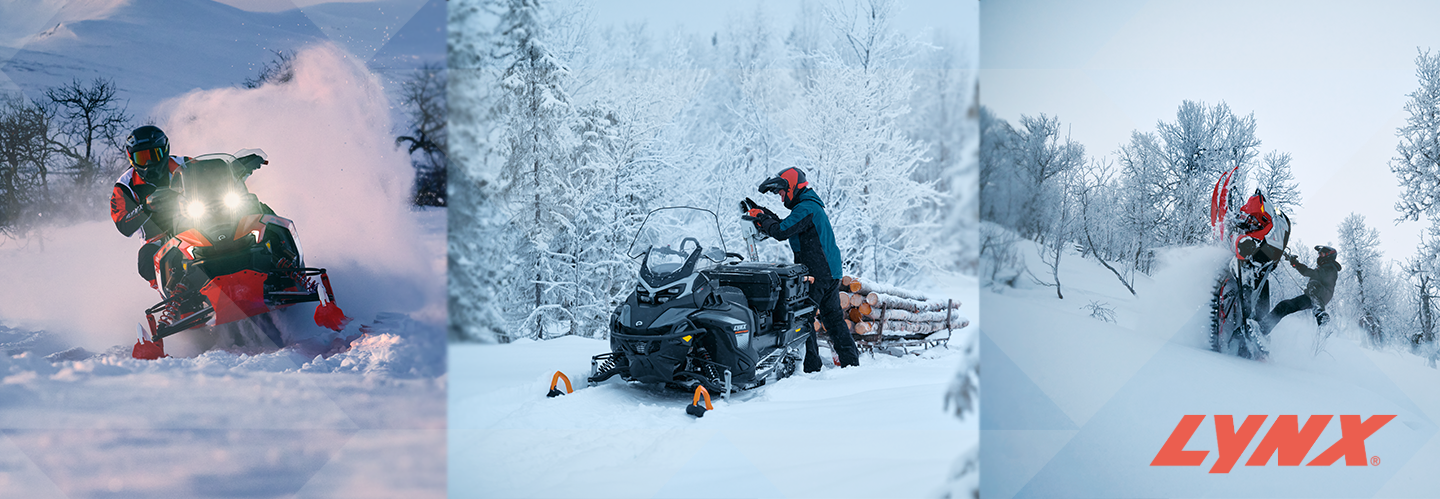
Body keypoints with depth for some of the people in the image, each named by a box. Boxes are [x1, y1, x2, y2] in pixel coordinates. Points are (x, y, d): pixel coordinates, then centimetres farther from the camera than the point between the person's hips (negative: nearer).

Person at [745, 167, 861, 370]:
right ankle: (851, 359, 17)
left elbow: (781, 232, -23)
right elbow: (788, 227, 22)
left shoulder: (806, 208, -15)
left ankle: (811, 366, -7)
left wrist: (761, 219, -9)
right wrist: (767, 216, 11)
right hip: (831, 270, 10)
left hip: (815, 273, -10)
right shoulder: (813, 205, 19)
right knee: (833, 316, 15)